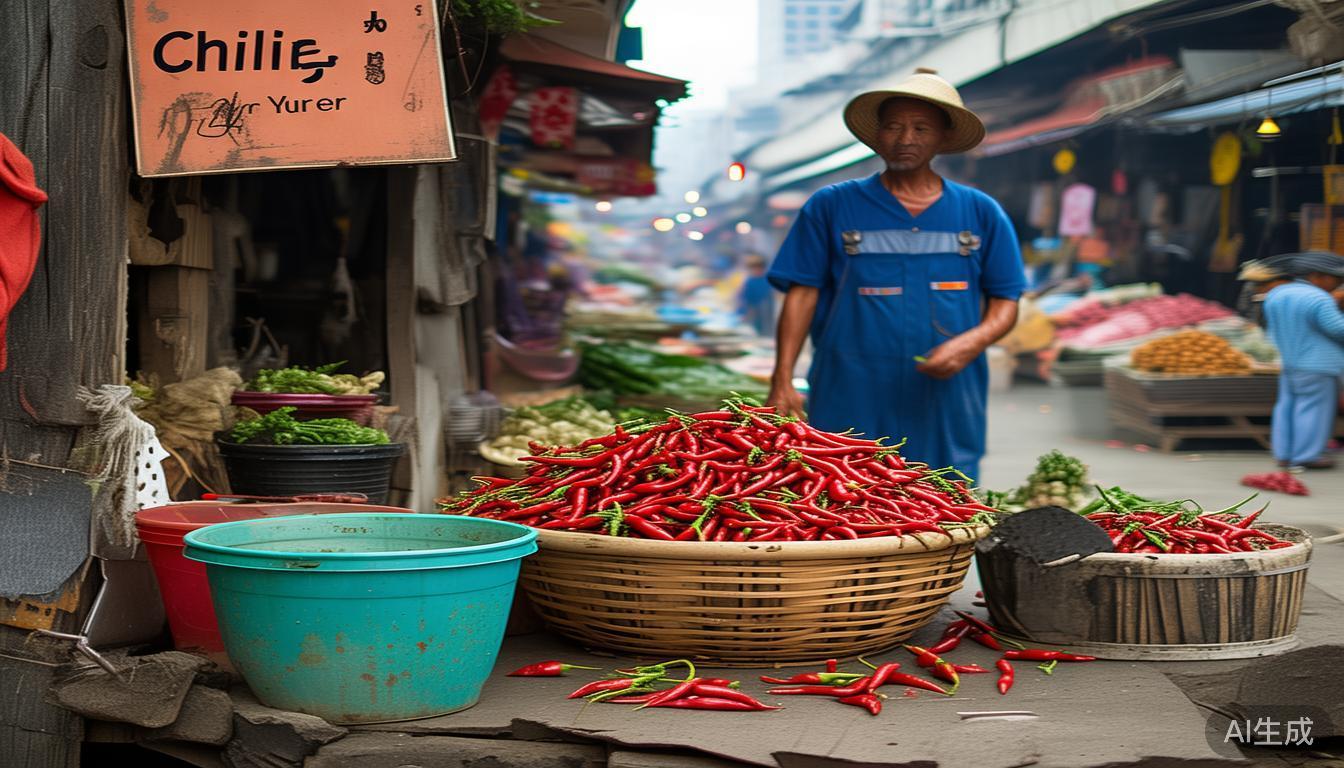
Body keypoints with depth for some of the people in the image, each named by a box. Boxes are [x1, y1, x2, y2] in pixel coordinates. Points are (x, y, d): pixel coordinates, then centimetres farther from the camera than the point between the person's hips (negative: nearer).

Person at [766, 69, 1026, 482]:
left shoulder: (980, 213, 10)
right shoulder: (831, 207, 6)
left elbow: (1005, 303, 11)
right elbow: (803, 293, 2)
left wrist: (969, 343, -10)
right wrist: (783, 382, -8)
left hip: (946, 411, 2)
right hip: (851, 407, -1)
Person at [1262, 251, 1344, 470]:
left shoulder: (1276, 295, 6)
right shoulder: (1318, 300, -19)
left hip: (1289, 363, 8)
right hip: (1318, 365, -8)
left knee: (1287, 407, 10)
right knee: (1315, 410, -2)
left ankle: (1284, 454, 11)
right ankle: (1307, 456, -1)